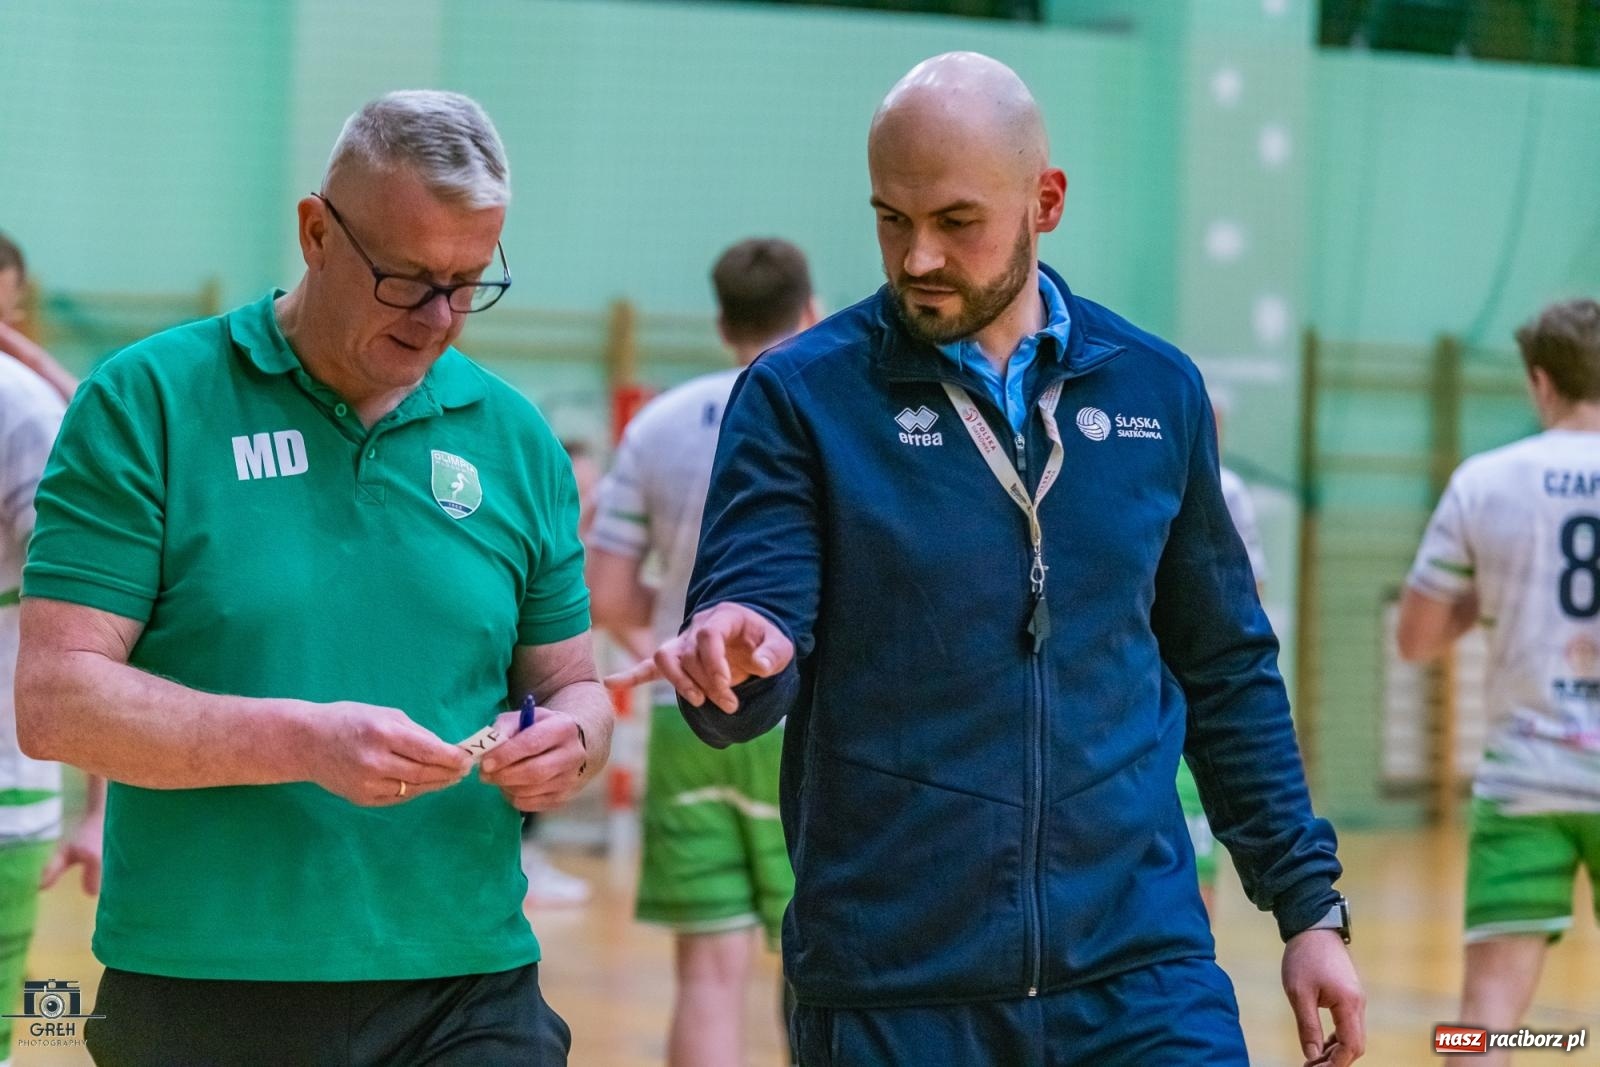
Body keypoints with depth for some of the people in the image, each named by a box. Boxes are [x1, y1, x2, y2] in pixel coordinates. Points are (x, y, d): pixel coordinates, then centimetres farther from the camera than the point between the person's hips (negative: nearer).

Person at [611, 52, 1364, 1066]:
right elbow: (746, 679, -8)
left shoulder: (1156, 389, 6)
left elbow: (1228, 670, 14)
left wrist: (1310, 905, 10)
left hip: (1141, 973, 2)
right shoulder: (799, 395, -2)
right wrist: (735, 657, -31)